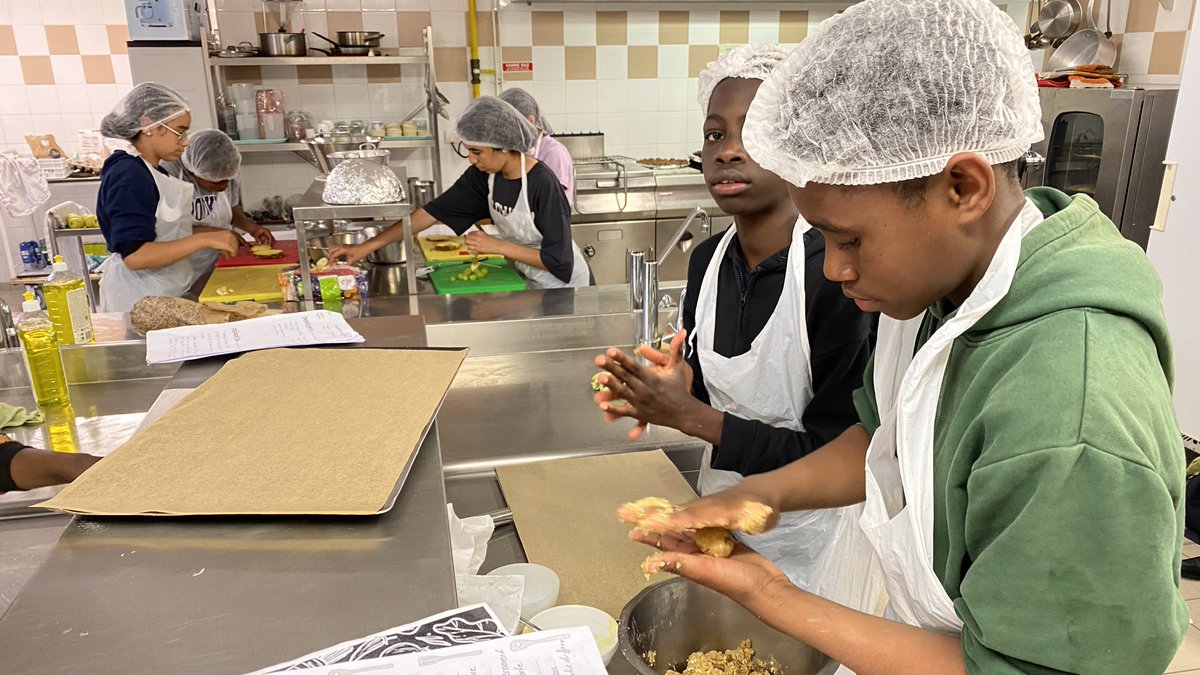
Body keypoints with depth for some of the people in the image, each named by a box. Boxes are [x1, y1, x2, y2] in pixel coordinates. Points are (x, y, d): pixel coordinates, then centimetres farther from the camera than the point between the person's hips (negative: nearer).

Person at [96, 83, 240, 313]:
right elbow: (134, 255, -24)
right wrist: (204, 239, -26)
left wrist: (215, 238, 5)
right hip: (141, 302, -9)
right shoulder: (129, 176, -16)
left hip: (165, 295, 9)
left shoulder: (150, 172, 14)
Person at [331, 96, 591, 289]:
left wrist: (498, 246, -26)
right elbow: (433, 211, -8)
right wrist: (368, 246, -12)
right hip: (527, 281, 6)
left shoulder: (543, 185, -28)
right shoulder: (483, 175, -10)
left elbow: (558, 259, -26)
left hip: (564, 288, -5)